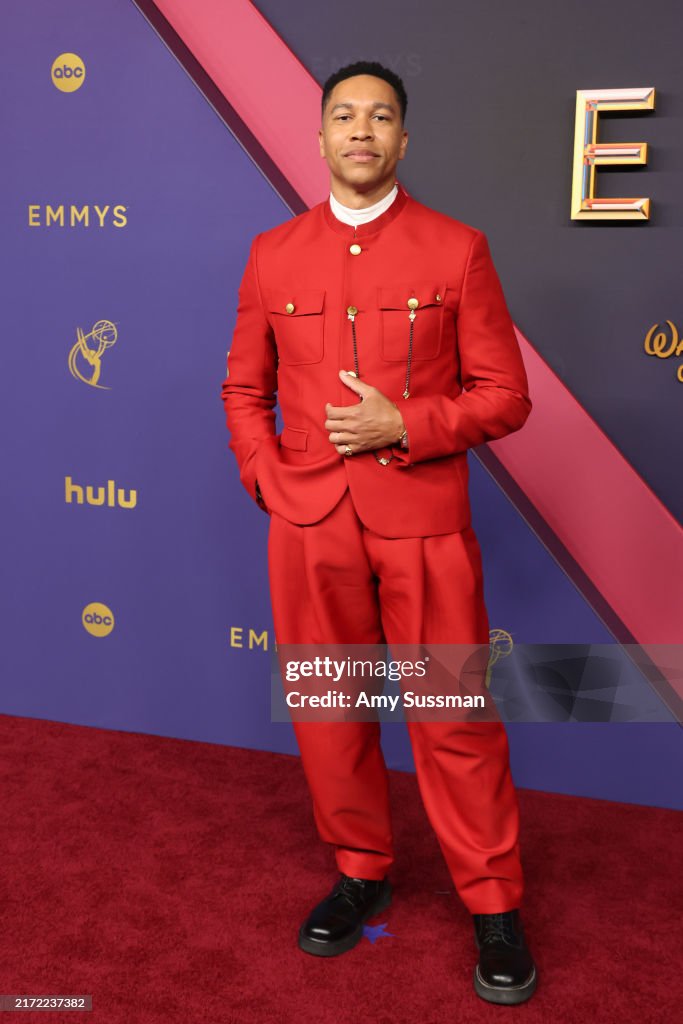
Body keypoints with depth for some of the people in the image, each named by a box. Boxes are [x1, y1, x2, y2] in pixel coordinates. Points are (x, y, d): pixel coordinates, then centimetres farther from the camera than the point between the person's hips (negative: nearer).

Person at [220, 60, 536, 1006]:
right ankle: (362, 871, 34)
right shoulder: (273, 254, 9)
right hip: (307, 524, 3)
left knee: (453, 718, 3)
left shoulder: (457, 250, 1)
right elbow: (244, 387, 15)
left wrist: (403, 426, -14)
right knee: (328, 711, 12)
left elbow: (505, 395, -1)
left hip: (423, 520, -2)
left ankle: (494, 905, 21)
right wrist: (267, 478, 0)